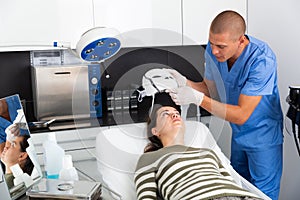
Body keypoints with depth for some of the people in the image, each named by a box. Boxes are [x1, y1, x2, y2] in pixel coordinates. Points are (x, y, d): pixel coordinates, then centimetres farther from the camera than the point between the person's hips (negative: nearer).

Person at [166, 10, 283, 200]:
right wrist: (184, 82, -21)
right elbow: (210, 88, 0)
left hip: (263, 135, -6)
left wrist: (197, 98, -38)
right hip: (238, 133, 6)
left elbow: (241, 115, -32)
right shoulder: (213, 49, -16)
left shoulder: (262, 60, -34)